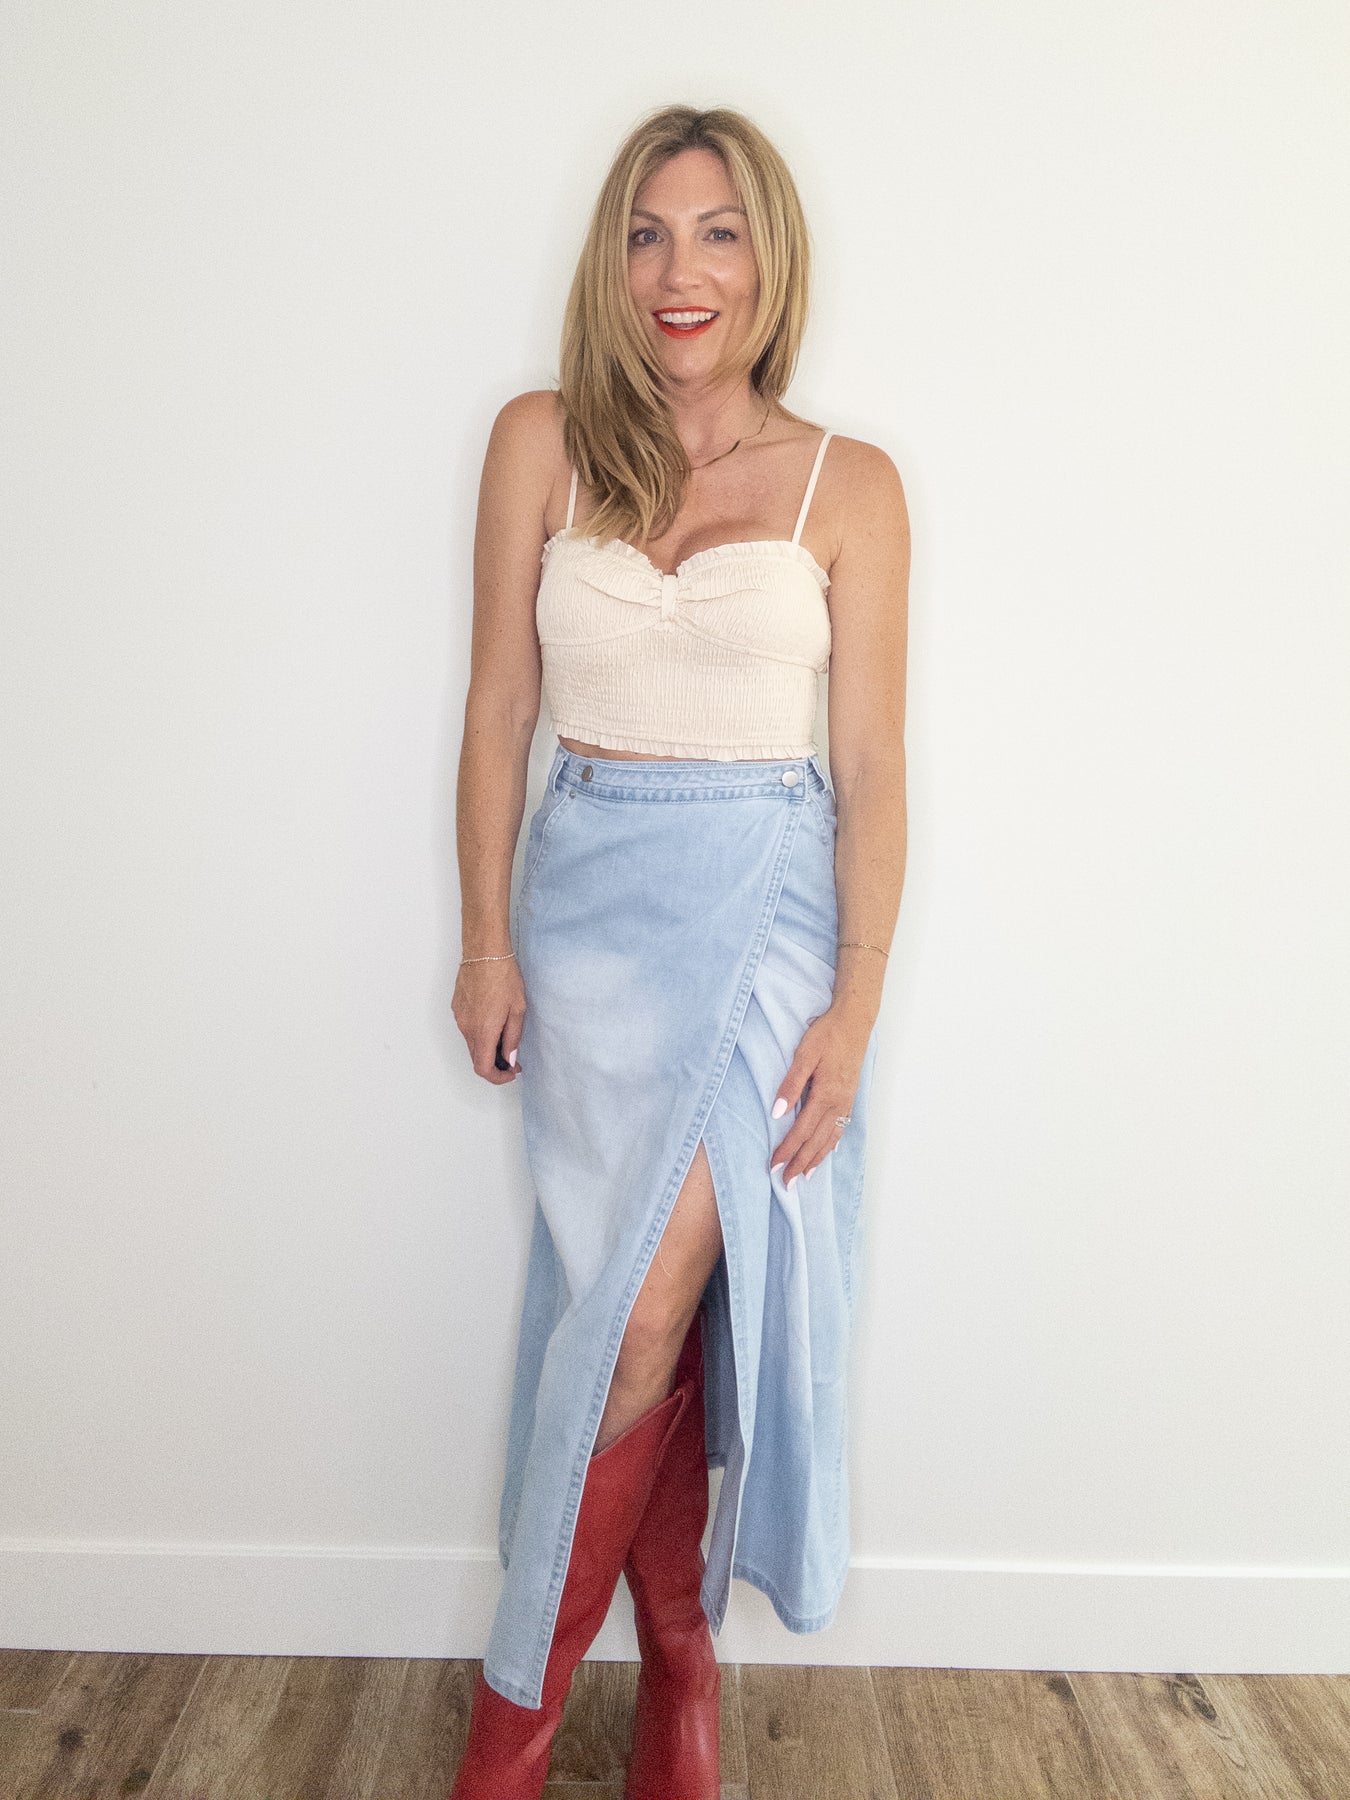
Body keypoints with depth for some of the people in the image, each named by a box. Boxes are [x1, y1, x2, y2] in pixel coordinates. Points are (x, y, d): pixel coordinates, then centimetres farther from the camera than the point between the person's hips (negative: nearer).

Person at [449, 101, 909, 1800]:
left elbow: (871, 762, -1)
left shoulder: (850, 484, 1)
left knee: (653, 1308, -5)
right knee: (643, 1301, 5)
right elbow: (500, 705, 5)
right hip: (590, 893, 1)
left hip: (767, 905, -1)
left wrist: (857, 1000, -6)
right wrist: (488, 937, 1)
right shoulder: (542, 442, 4)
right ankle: (679, 1662, 27)